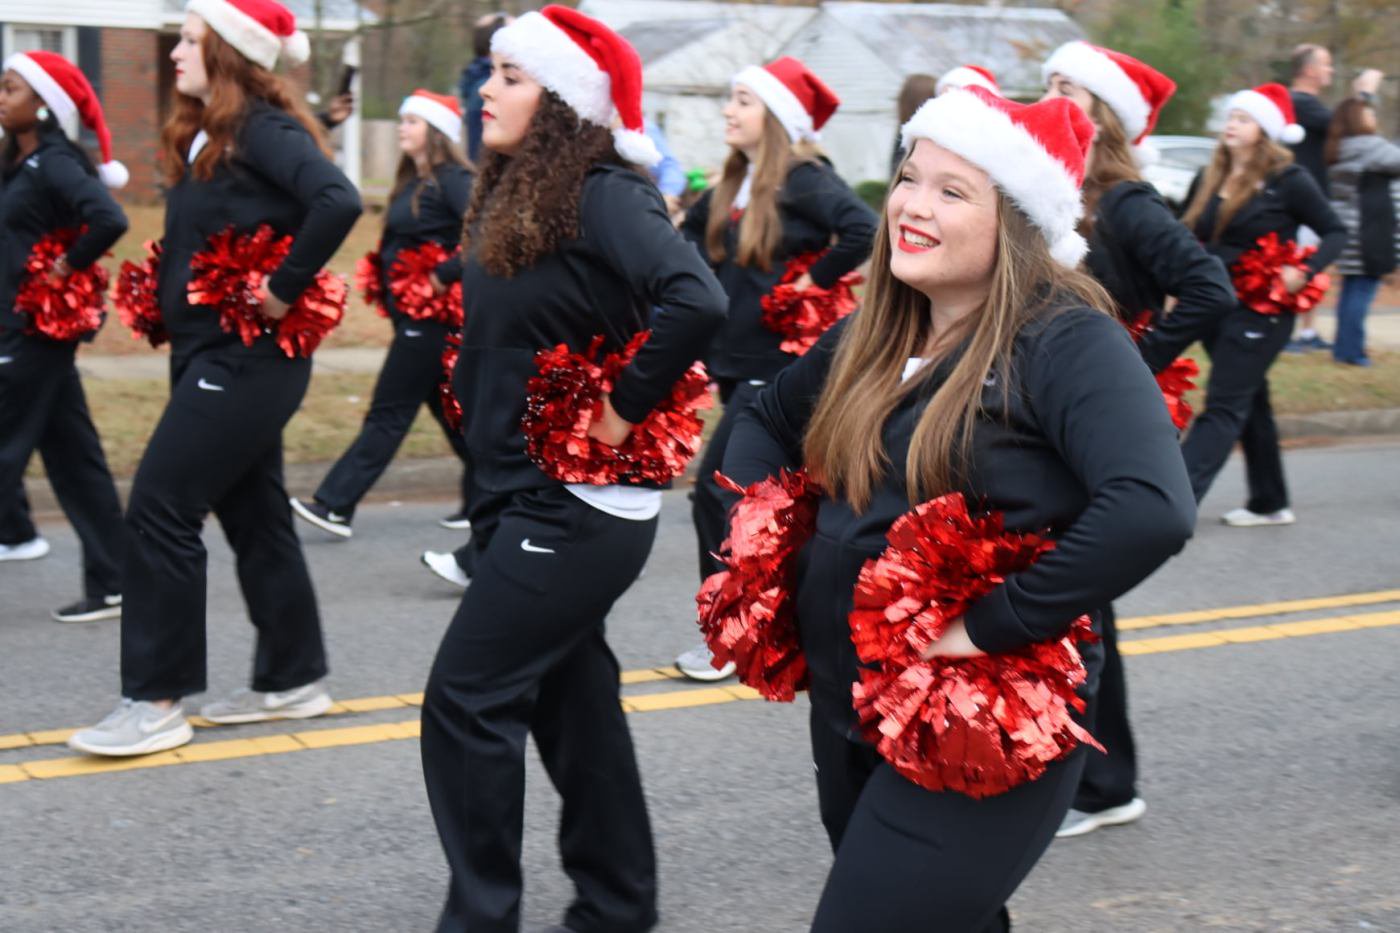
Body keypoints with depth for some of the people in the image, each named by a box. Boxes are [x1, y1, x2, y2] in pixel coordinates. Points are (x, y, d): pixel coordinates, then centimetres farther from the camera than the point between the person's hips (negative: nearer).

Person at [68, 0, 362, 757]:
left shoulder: (263, 130, -15)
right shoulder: (207, 135, 12)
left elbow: (338, 202, -30)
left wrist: (284, 289, -24)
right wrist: (169, 296, 4)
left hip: (247, 357, -10)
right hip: (213, 352, 10)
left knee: (160, 507, -8)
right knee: (252, 514, 14)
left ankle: (156, 701, -1)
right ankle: (293, 678, 25)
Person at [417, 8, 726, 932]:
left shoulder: (602, 195, -17)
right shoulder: (518, 194, 10)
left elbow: (697, 300, -31)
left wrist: (625, 408, -22)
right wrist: (491, 412, 6)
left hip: (578, 501, -9)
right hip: (529, 494, 9)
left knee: (467, 697, -7)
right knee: (569, 696, 15)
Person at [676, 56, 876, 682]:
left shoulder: (804, 179, -13)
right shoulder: (734, 184, 11)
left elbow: (863, 231, -28)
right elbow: (692, 236, 26)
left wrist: (811, 283, -19)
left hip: (778, 364, -8)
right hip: (737, 360, 8)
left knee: (715, 490, -11)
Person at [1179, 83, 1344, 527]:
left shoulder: (1288, 180, -7)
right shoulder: (1209, 179, 9)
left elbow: (1336, 232, -4)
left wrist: (1304, 271, -20)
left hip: (1260, 310, -7)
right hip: (1215, 307, 7)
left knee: (1223, 408, -9)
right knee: (1249, 404, 15)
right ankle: (1269, 503, 25)